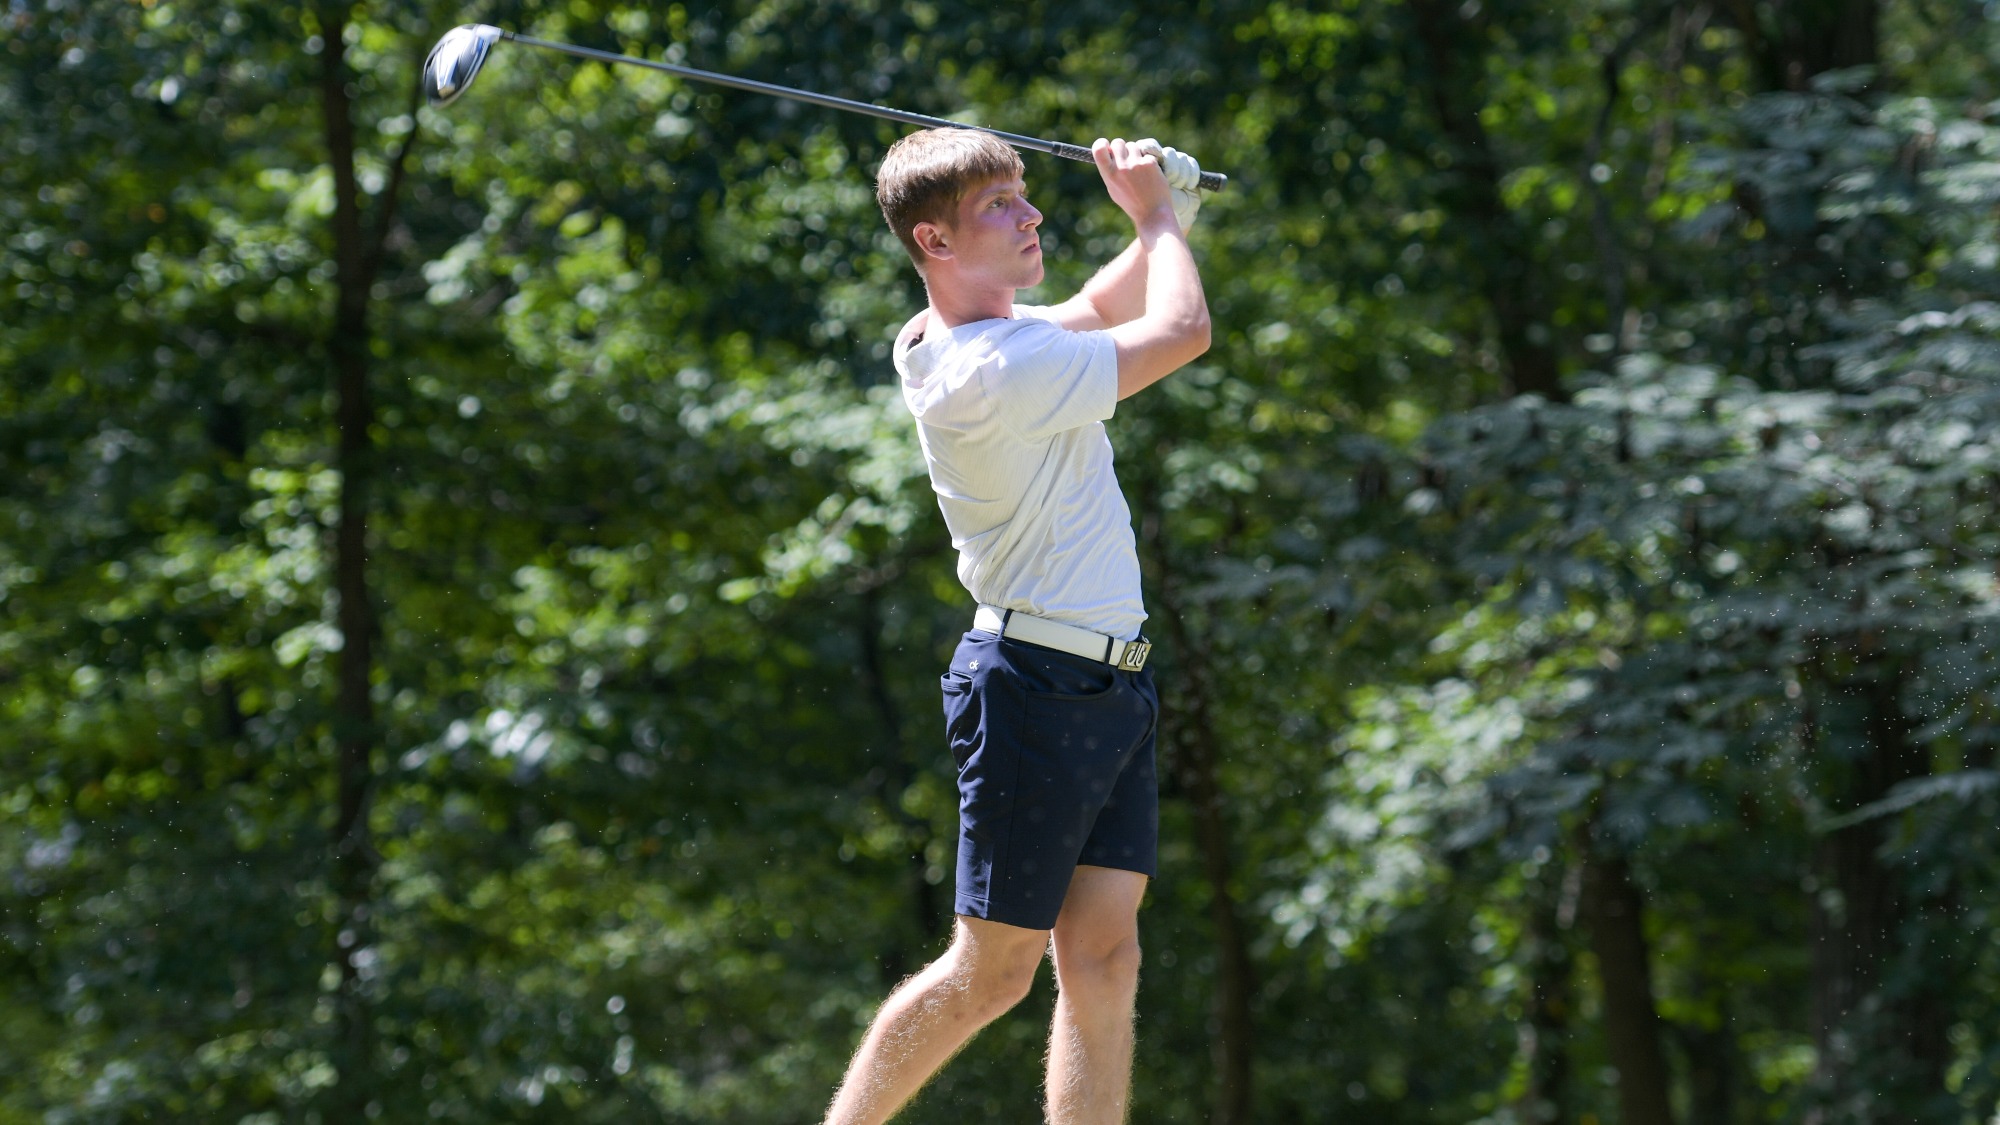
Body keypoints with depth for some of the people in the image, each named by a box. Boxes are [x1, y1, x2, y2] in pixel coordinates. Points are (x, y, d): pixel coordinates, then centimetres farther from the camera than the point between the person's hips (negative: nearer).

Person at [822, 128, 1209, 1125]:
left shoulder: (974, 333, 9)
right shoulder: (991, 374, -20)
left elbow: (1103, 309, 29)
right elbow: (1181, 331, -14)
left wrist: (1158, 223, 10)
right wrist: (1157, 216, 3)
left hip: (1112, 689, 9)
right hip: (1037, 692, -9)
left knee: (1101, 960, 2)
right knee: (993, 969, -3)